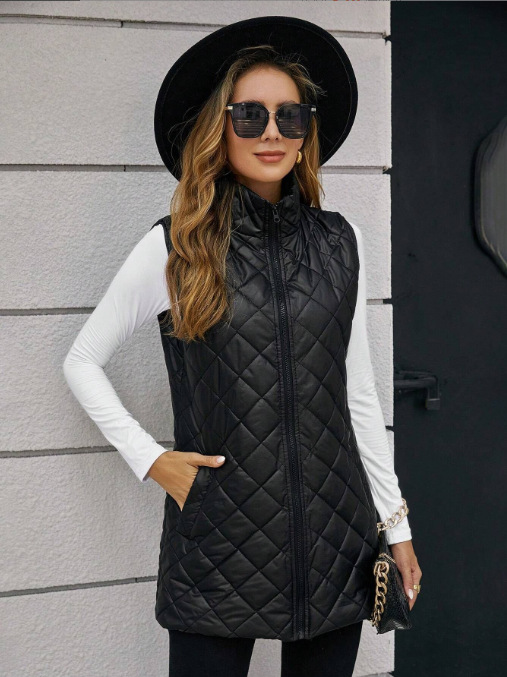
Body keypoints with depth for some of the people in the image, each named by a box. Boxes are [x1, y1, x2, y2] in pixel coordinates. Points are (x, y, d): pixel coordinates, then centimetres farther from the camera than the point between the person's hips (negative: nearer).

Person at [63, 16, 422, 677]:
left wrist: (396, 522, 10)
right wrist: (149, 459, -4)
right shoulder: (173, 248, -4)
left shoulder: (338, 242, 4)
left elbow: (358, 389, 9)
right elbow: (82, 361, 6)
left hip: (336, 534, 3)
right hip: (219, 540, -2)